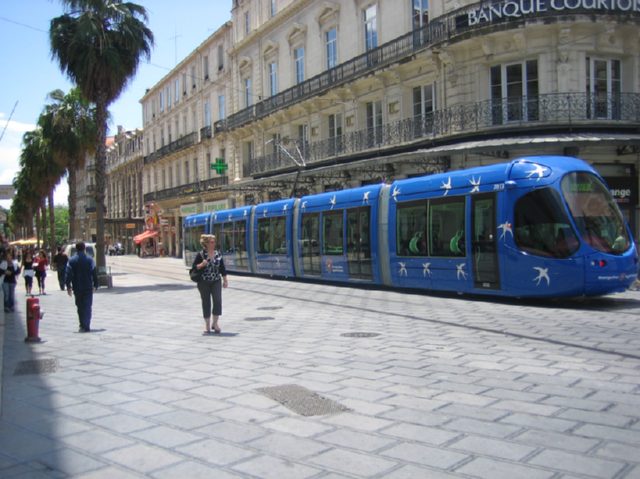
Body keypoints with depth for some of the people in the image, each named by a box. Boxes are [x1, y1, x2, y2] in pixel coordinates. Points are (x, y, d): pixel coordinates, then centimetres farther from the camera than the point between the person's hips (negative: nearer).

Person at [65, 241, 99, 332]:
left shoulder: (72, 260, -2)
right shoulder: (89, 259, -3)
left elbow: (68, 274, -5)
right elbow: (94, 273, -3)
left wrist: (68, 286, -1)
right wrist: (95, 285, 4)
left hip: (77, 288, 1)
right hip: (88, 287, -1)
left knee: (80, 307, 14)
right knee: (87, 307, 2)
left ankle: (82, 326, 18)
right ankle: (86, 326, -6)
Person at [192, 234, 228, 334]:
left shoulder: (218, 254, 5)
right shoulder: (200, 254, -5)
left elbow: (222, 268, 10)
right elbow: (194, 267, -2)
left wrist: (225, 280, 8)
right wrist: (201, 265, -21)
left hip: (216, 281, 2)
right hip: (204, 282, -2)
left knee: (218, 300, -11)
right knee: (206, 303, 4)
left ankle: (215, 323, 3)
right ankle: (207, 325, 16)